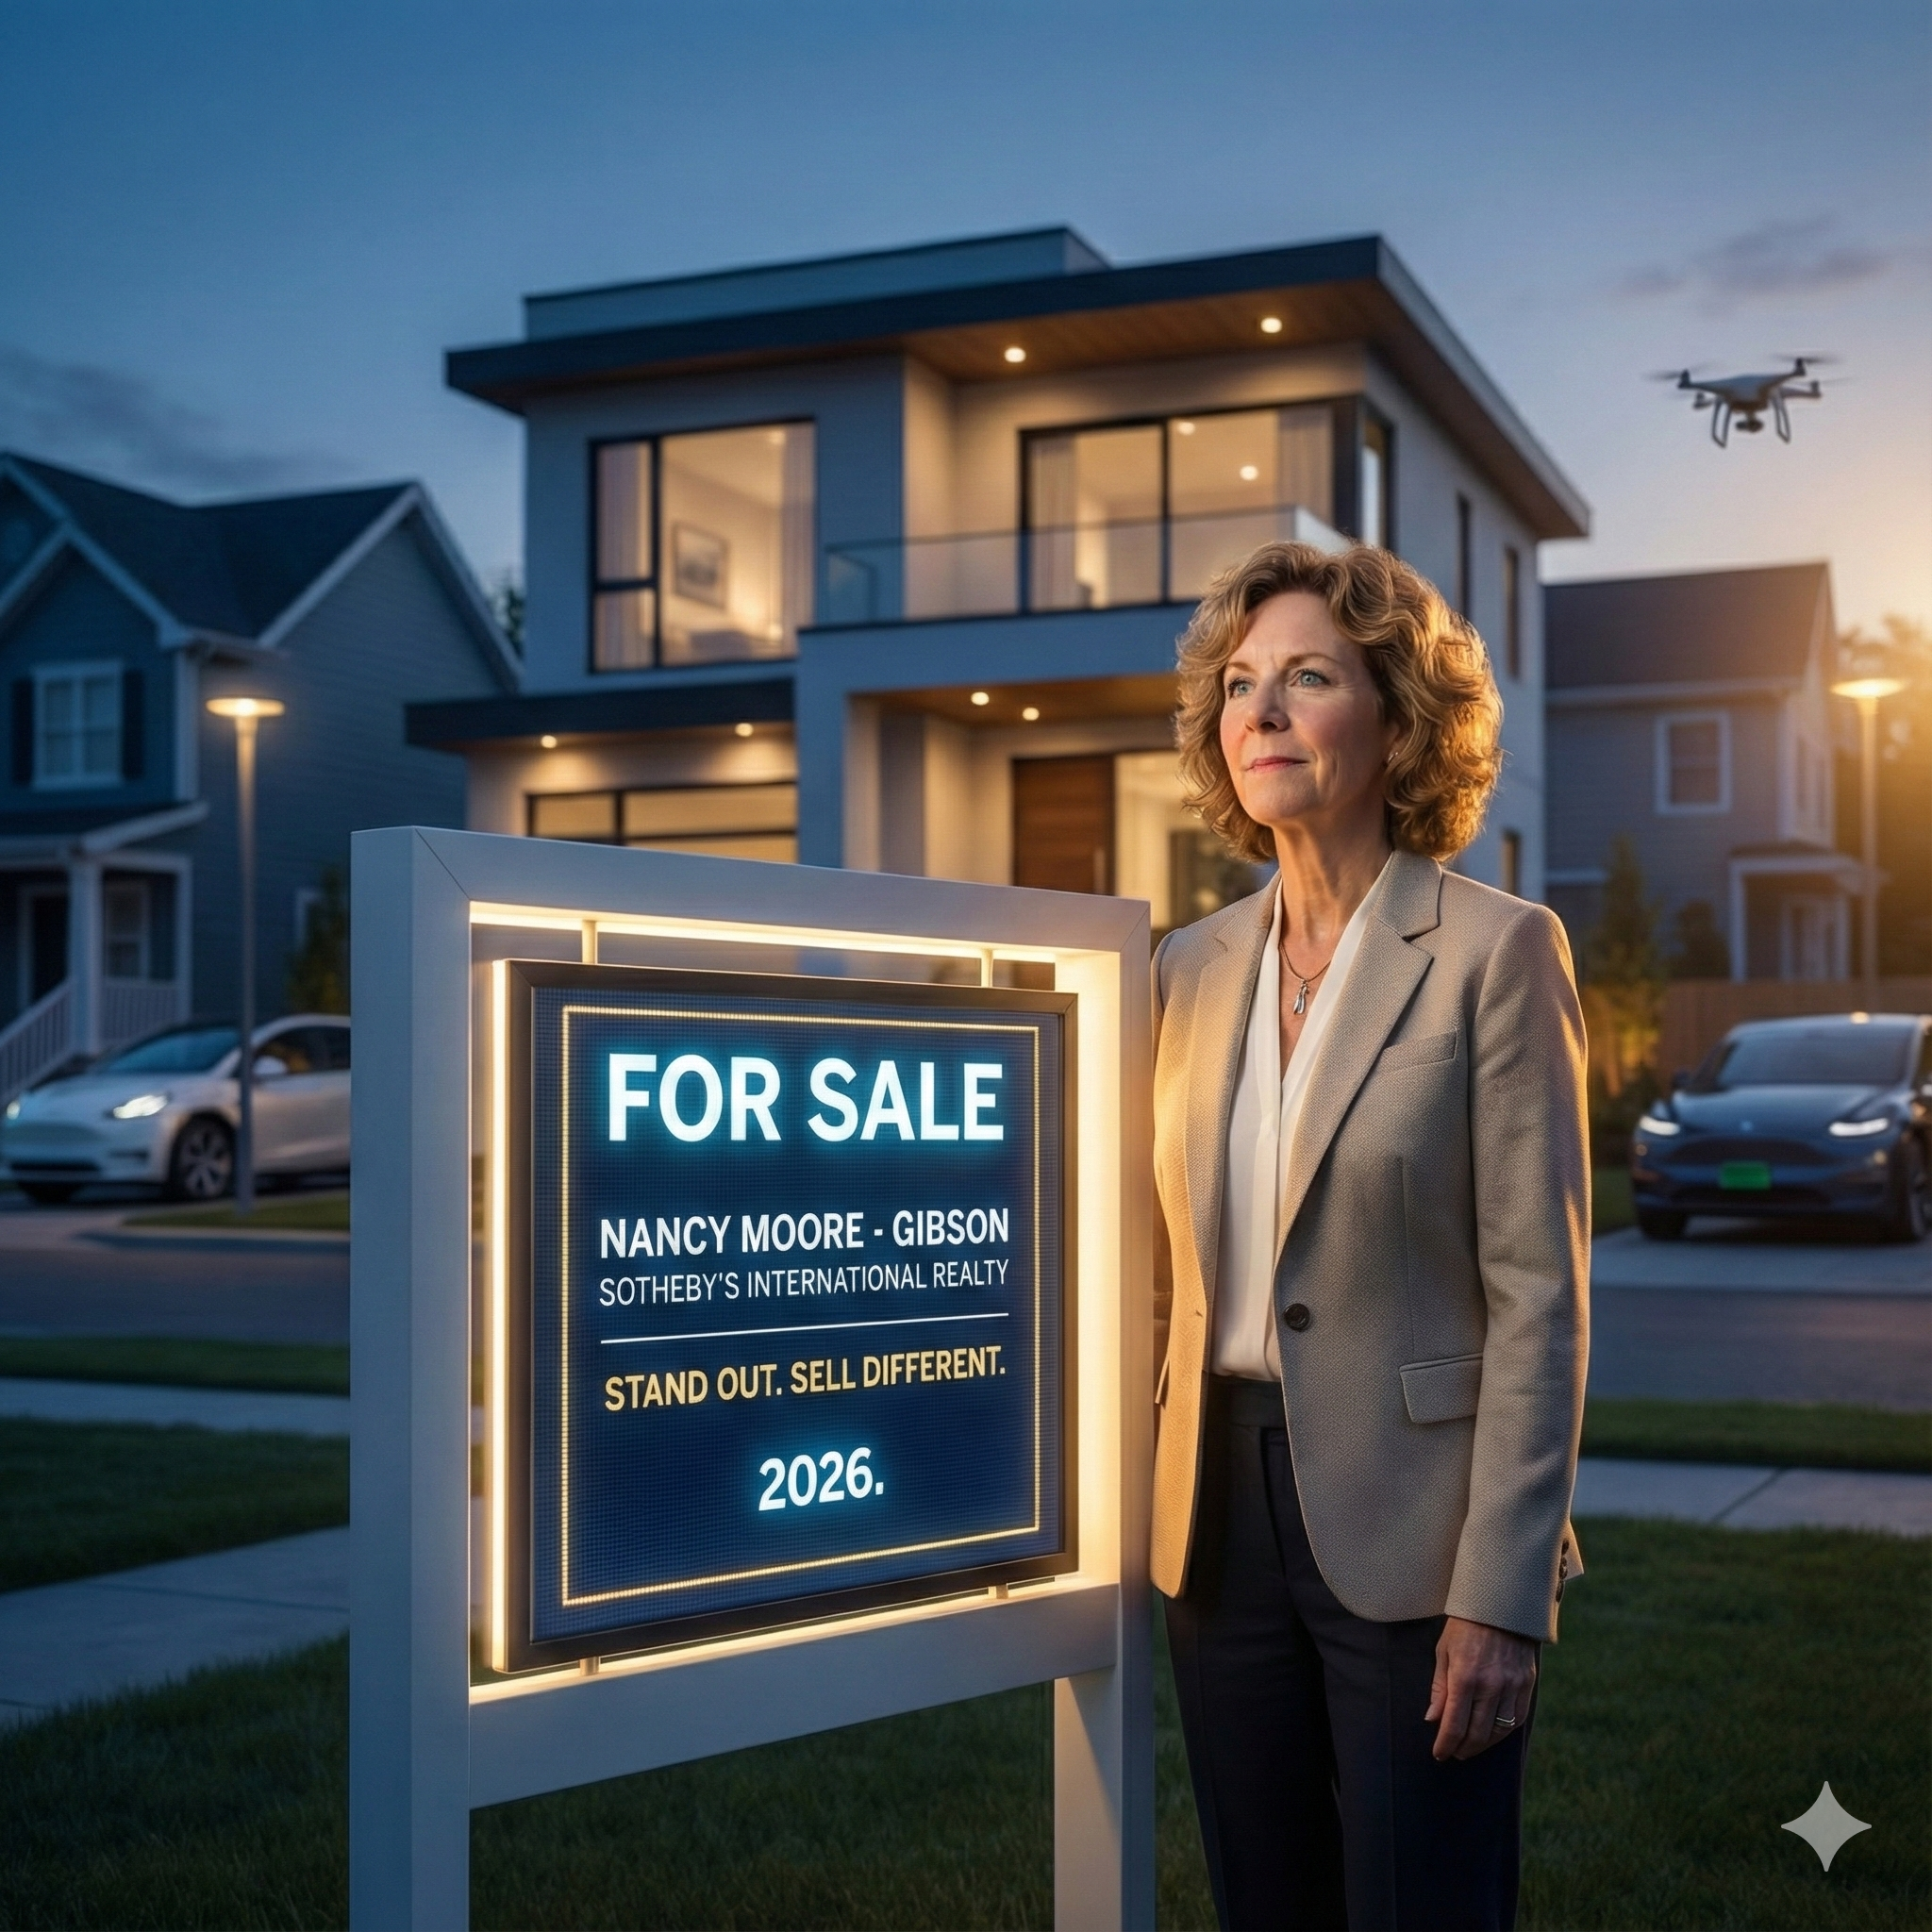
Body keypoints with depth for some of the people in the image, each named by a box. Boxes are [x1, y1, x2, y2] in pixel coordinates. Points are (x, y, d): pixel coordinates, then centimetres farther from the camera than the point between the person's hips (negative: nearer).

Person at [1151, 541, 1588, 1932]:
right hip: (1226, 1520, 5)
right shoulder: (1196, 968, 8)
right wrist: (1143, 1513, 9)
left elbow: (1540, 1294, -12)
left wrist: (1501, 1597, -16)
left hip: (1410, 1539, -5)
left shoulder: (1495, 953, -8)